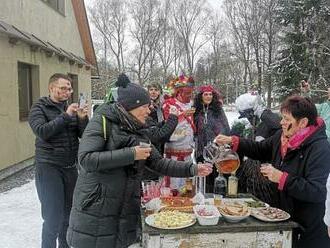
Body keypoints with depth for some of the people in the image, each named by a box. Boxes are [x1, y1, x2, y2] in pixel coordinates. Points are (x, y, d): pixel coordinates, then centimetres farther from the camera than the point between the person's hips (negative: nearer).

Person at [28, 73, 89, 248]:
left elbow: (83, 135, 4)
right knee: (53, 218, -4)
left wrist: (82, 119, -14)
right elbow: (42, 132, -20)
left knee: (68, 214, 15)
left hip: (71, 167, 5)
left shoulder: (71, 108, 9)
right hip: (49, 168, -5)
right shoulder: (39, 108, -4)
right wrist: (65, 116, -21)